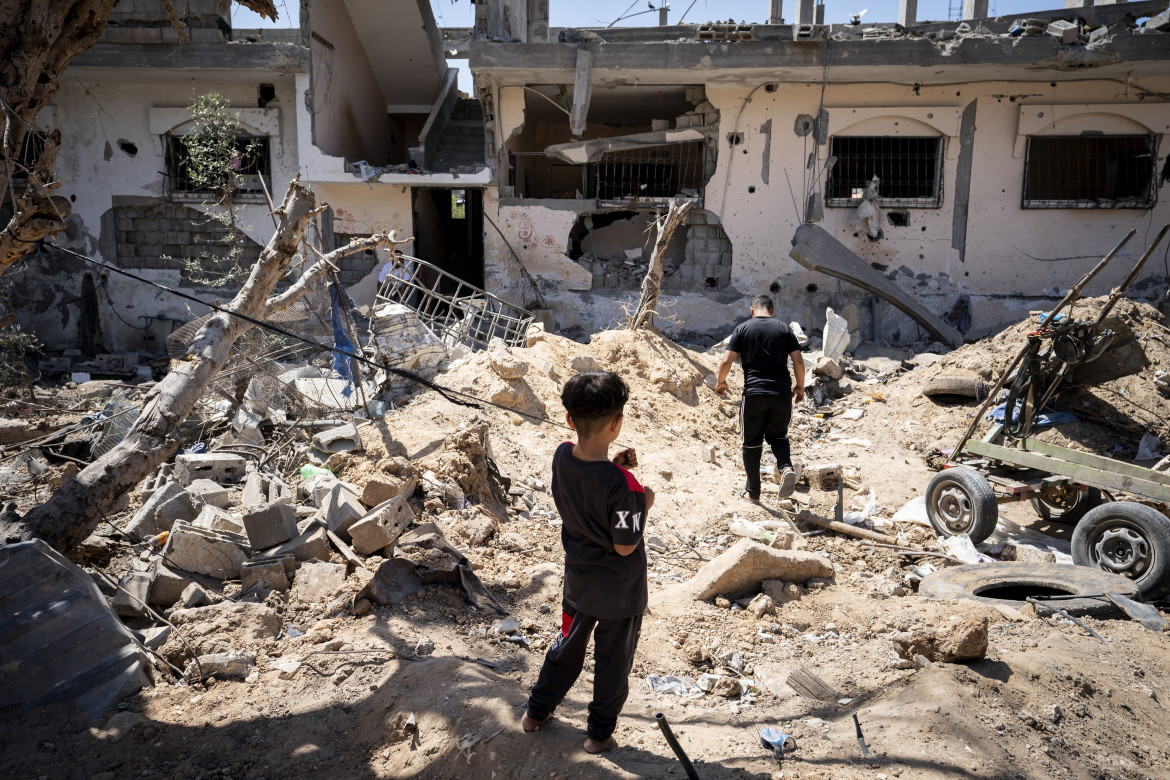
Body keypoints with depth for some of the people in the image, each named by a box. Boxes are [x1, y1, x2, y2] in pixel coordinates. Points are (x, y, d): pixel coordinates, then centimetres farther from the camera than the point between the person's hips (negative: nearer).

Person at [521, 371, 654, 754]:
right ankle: (600, 733, 36)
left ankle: (537, 711, 45)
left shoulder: (561, 457, -15)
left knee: (568, 644, 28)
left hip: (579, 580, 6)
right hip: (620, 590, -5)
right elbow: (625, 546, -23)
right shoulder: (621, 483, -33)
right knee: (613, 659, 18)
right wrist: (644, 505, -10)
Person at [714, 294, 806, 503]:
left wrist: (720, 381, 13)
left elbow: (726, 361, -4)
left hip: (754, 394, -2)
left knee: (752, 443, 11)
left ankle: (753, 492, 18)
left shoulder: (742, 329, 3)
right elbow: (798, 361, 2)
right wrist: (800, 386, 16)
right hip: (782, 394, 2)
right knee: (778, 436, 20)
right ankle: (786, 467, -8)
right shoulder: (784, 328, 7)